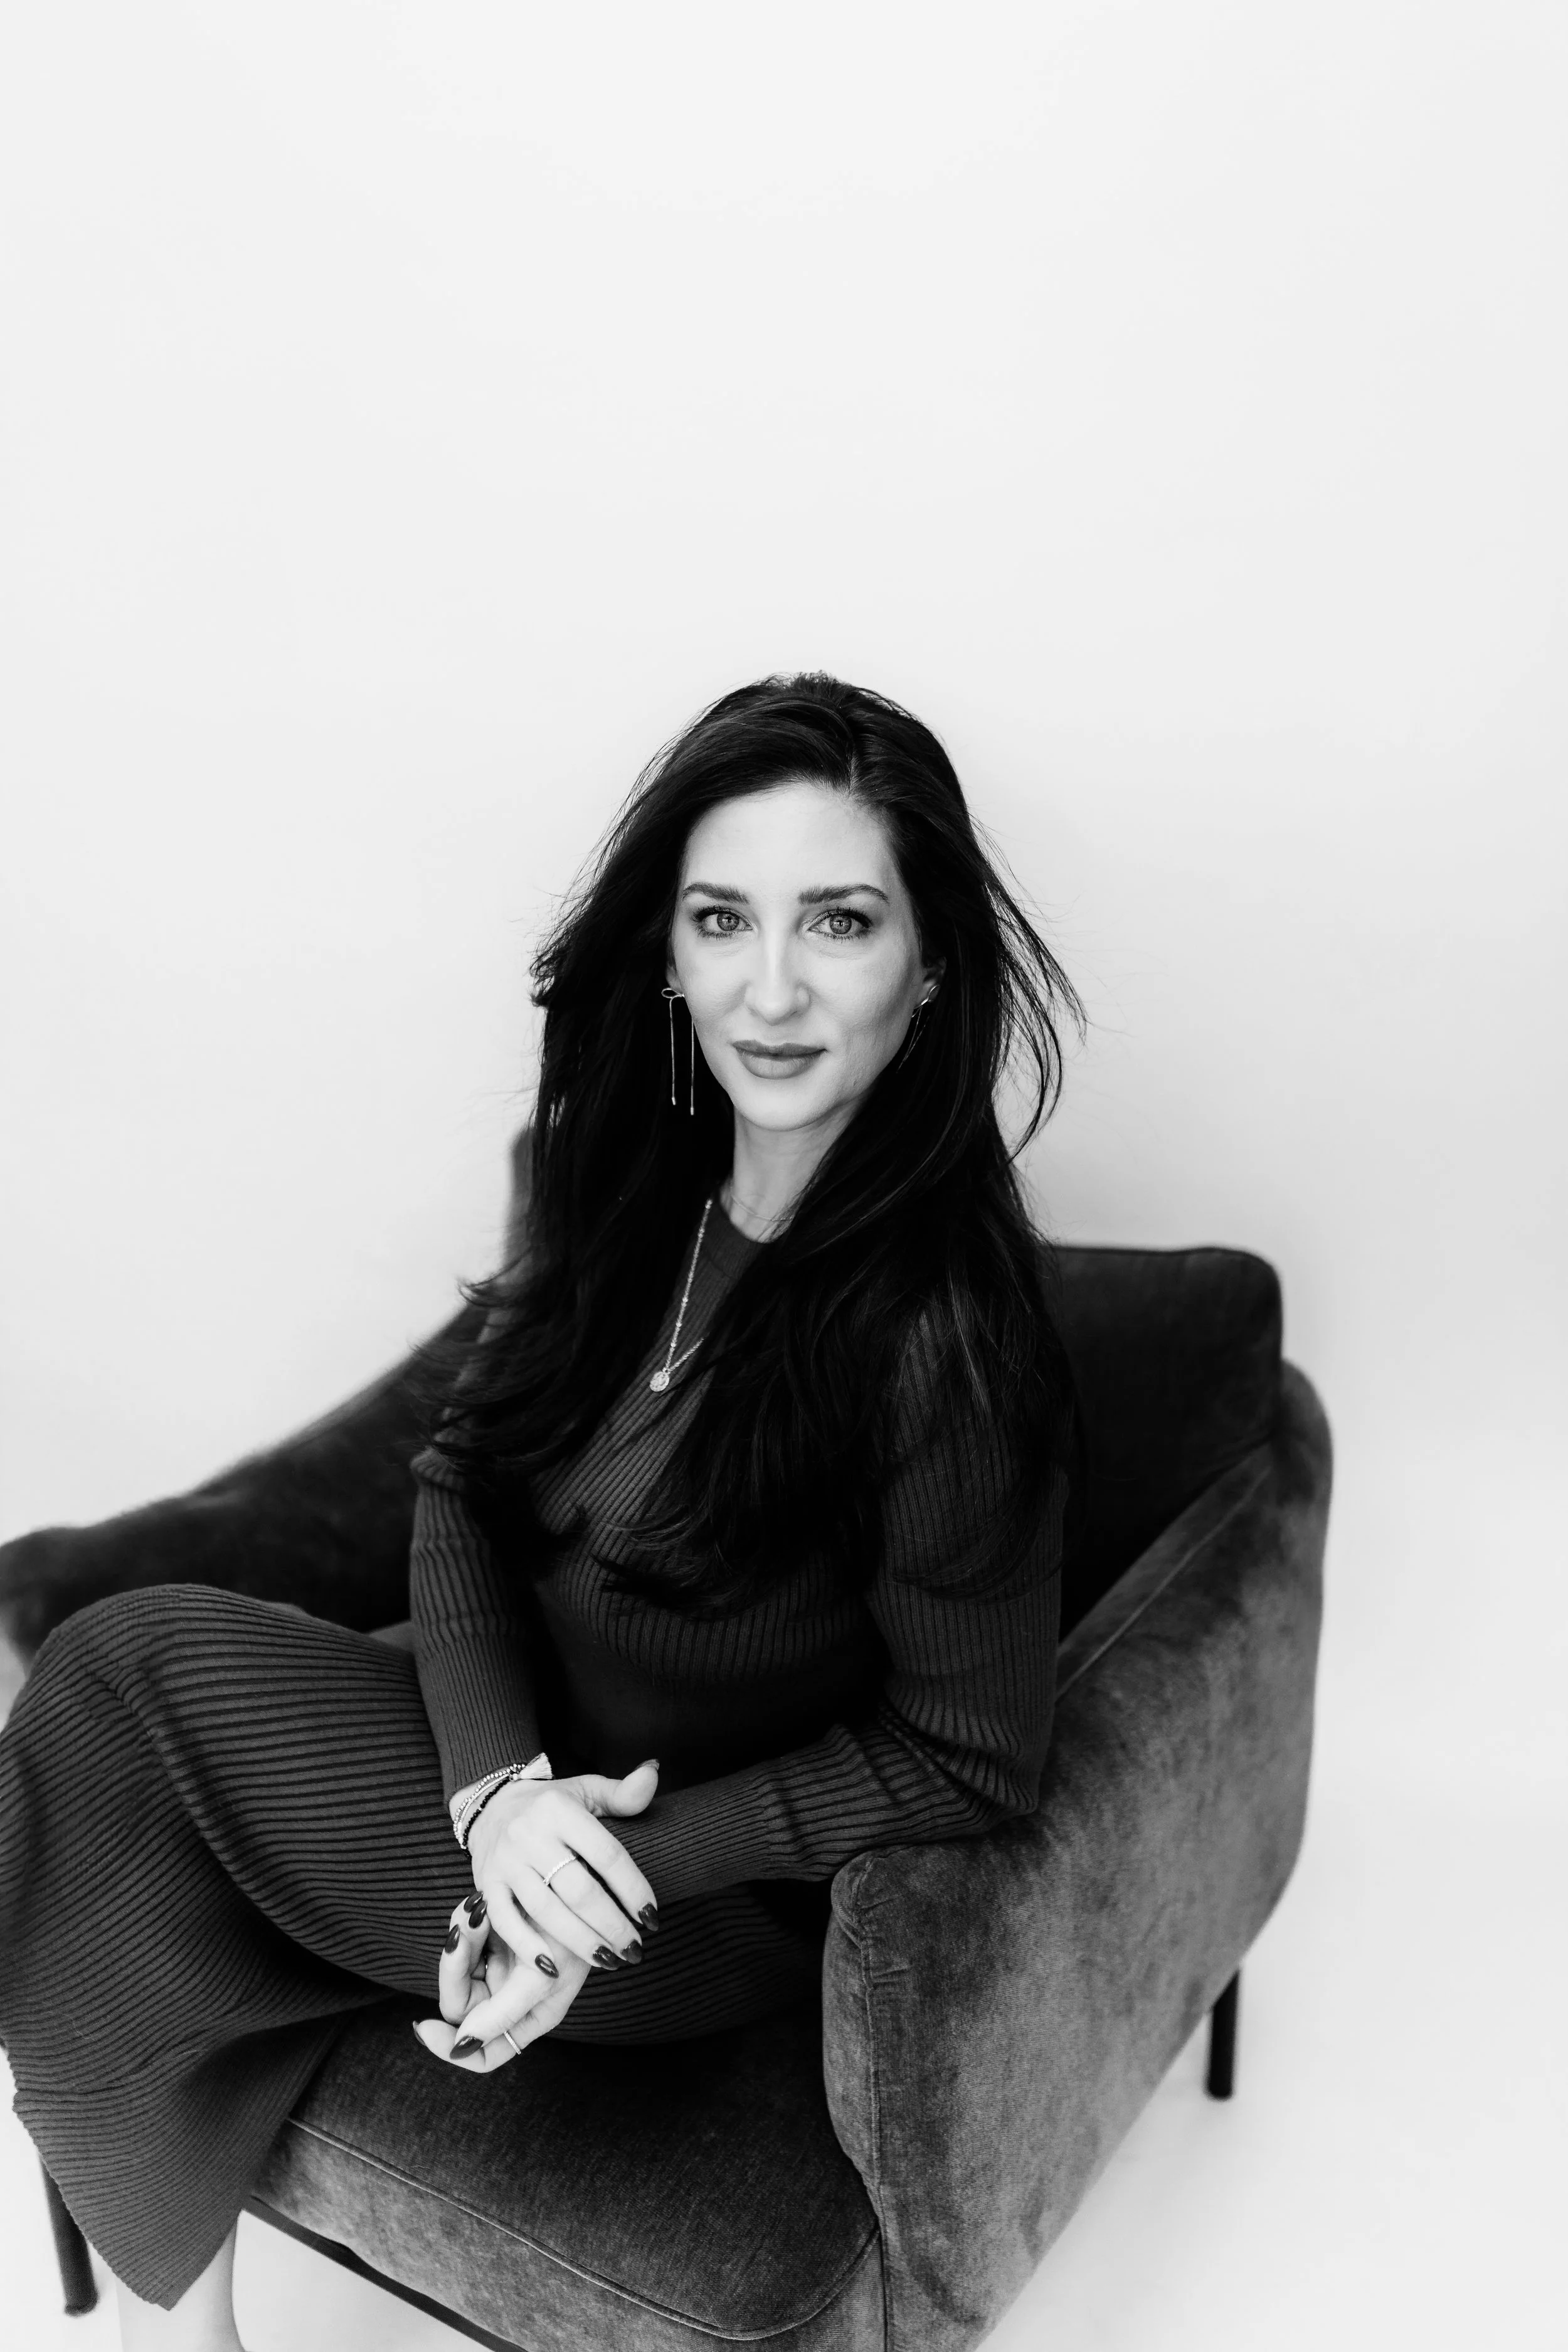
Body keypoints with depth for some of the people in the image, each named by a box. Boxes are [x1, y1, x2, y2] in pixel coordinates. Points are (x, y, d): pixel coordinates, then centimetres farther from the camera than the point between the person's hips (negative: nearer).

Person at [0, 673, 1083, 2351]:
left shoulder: (943, 1331, -26)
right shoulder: (634, 1177, -5)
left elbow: (966, 1760, -17)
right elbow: (462, 1470, -2)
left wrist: (633, 1861, -18)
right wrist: (496, 1781, -16)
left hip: (724, 1899, -6)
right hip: (528, 1763, 6)